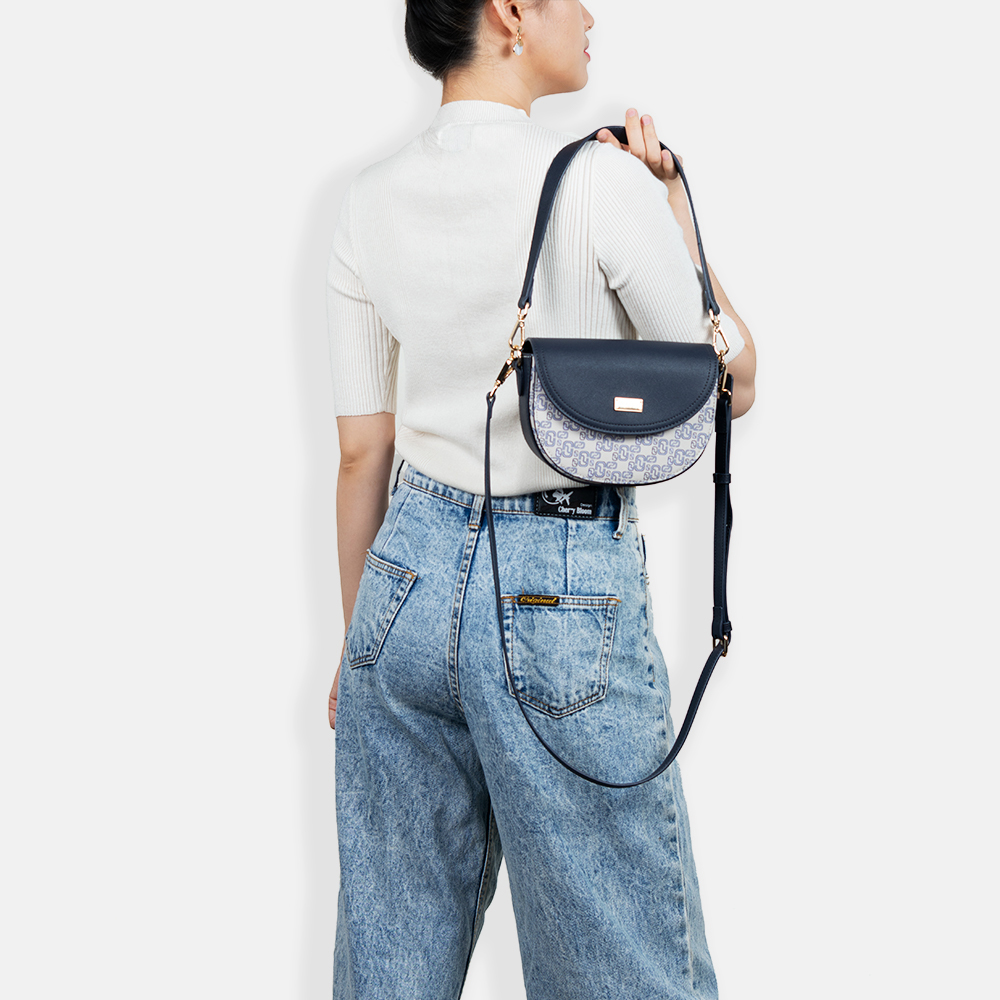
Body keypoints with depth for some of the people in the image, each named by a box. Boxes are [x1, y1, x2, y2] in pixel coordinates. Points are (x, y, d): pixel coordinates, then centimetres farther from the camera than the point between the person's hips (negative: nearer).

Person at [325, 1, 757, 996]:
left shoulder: (369, 201, 3)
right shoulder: (600, 179, -12)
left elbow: (362, 451, 8)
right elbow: (730, 384, -1)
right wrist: (672, 202, 5)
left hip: (408, 572, 6)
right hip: (564, 597, -5)